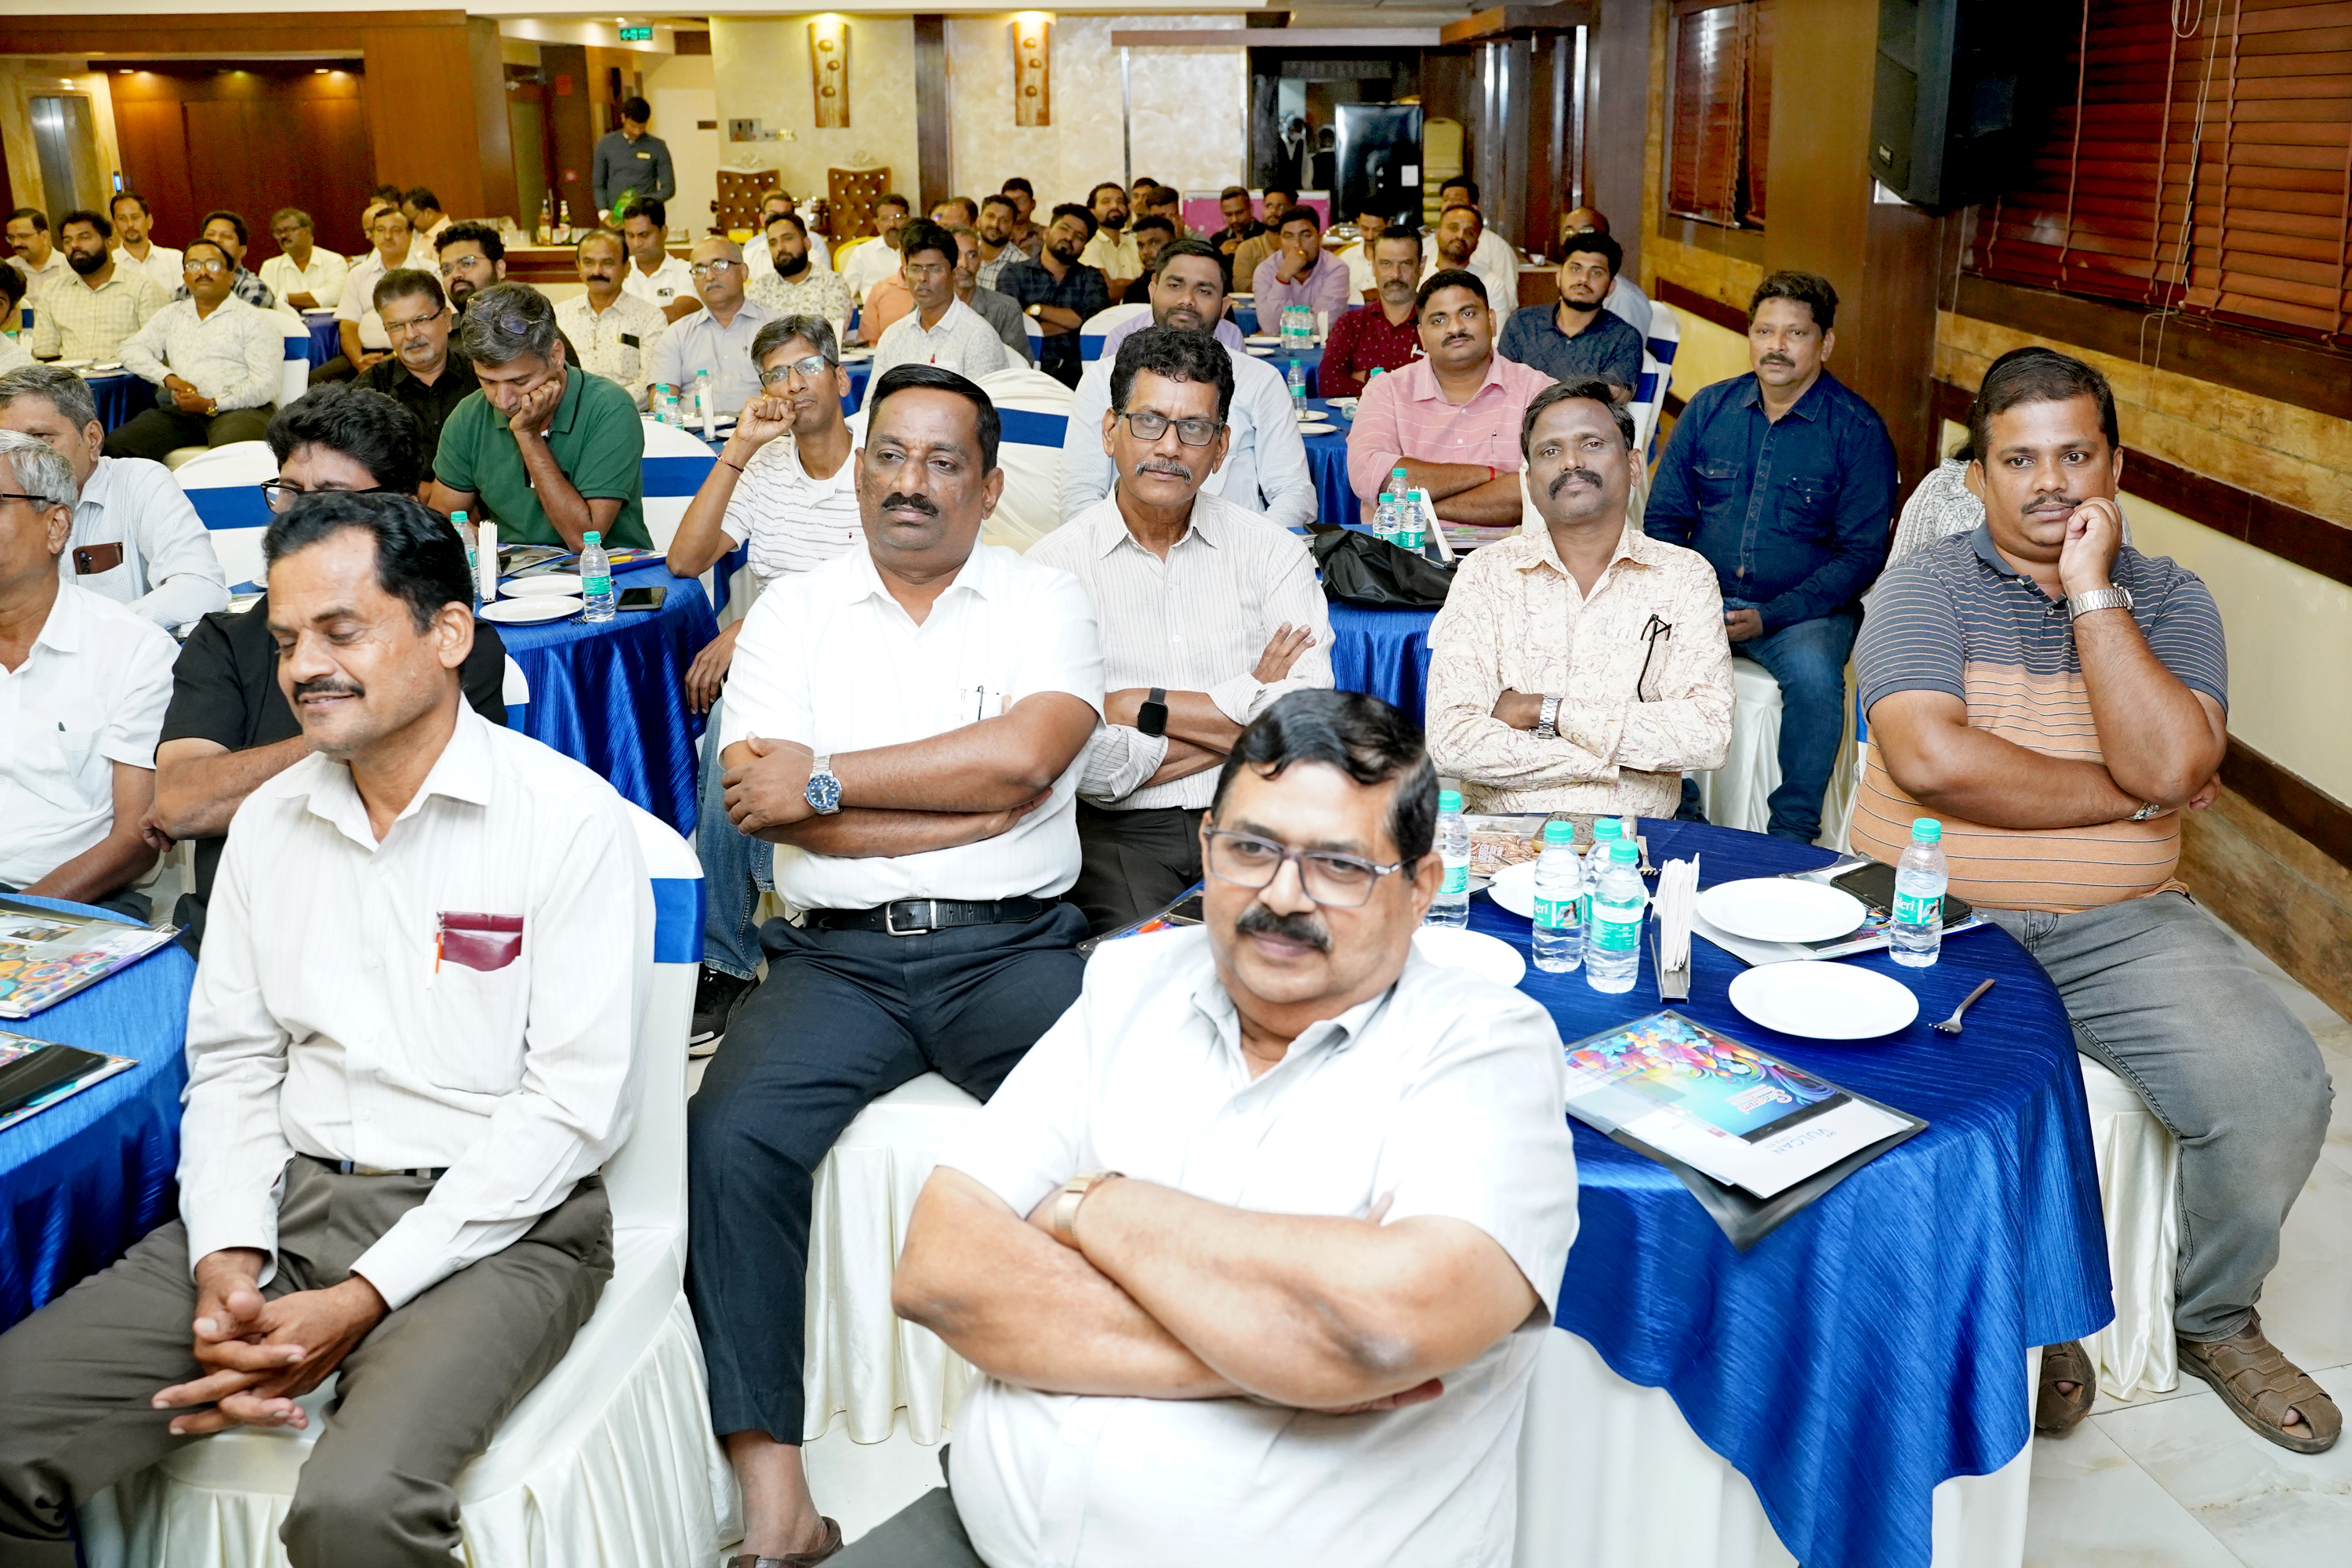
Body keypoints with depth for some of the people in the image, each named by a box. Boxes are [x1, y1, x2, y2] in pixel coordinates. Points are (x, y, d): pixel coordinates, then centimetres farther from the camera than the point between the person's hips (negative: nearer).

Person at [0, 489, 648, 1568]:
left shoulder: (569, 819, -9)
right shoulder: (269, 820, 12)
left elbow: (575, 1103, -13)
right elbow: (230, 1063, 13)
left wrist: (361, 1299, -16)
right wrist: (227, 1262, -6)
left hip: (491, 1224, -5)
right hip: (289, 1198, 6)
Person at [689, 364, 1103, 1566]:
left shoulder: (1043, 600, 9)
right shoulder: (791, 612, 12)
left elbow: (1025, 754, -11)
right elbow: (759, 797, -4)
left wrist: (828, 778, -8)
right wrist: (978, 799, -6)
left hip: (1014, 944, -1)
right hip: (839, 956, 1)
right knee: (731, 1138, -24)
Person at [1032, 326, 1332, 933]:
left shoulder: (1273, 552, 8)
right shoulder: (1056, 564, 0)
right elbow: (1089, 768, -11)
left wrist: (1141, 706, -9)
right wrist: (1246, 706, -5)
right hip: (1118, 832, -2)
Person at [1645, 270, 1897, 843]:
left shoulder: (1858, 431, -3)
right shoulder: (1708, 409, 8)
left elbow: (1860, 554, -5)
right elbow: (1663, 517, 12)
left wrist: (1769, 617, -18)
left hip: (1805, 607, -3)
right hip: (1703, 596, 3)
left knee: (1813, 672, -35)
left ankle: (1793, 829, -13)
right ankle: (1676, 810, -8)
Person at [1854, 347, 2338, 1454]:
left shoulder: (2167, 599, 7)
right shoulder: (1925, 587, -1)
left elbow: (2174, 764, -13)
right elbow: (1933, 759, -19)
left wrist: (2091, 593, -13)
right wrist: (2128, 795, -9)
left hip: (2120, 927, 3)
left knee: (2278, 1092, -16)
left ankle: (2214, 1320, 15)